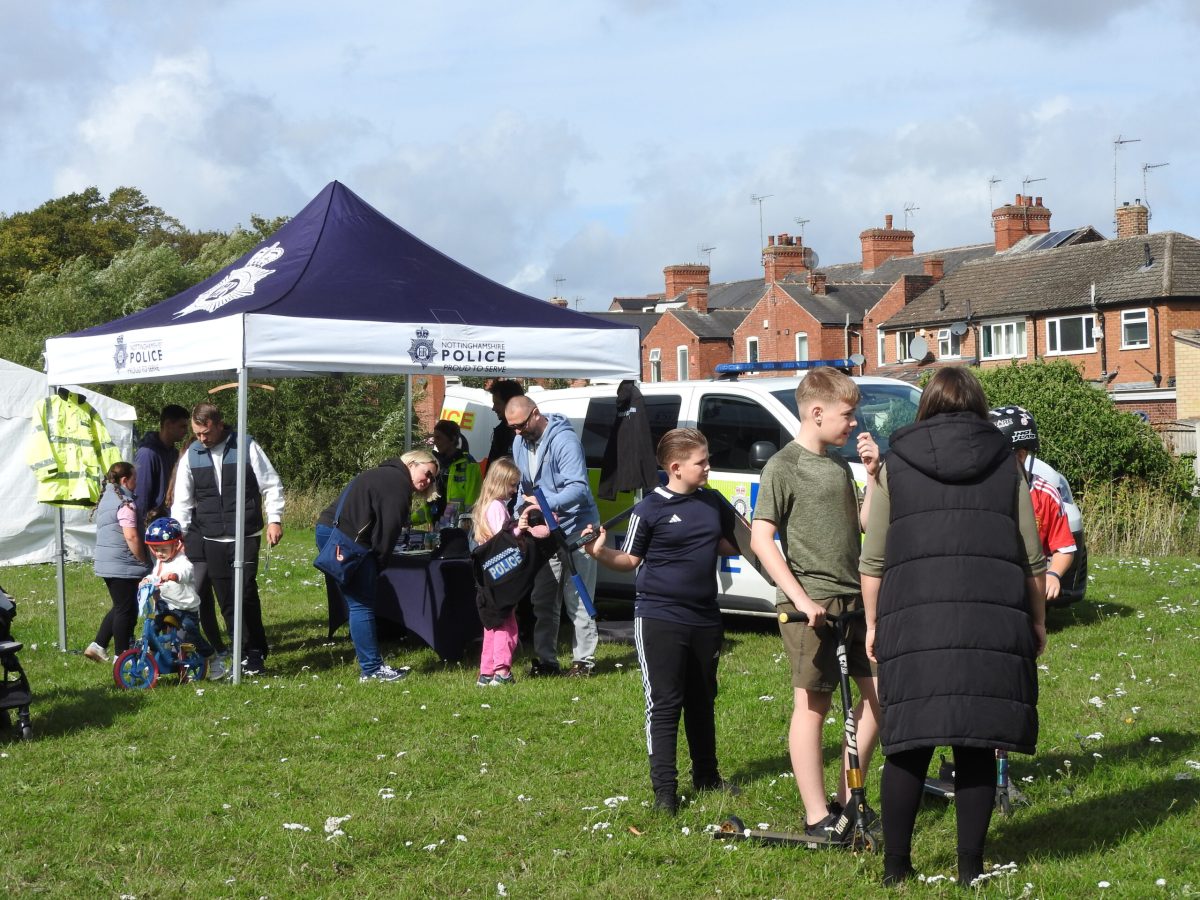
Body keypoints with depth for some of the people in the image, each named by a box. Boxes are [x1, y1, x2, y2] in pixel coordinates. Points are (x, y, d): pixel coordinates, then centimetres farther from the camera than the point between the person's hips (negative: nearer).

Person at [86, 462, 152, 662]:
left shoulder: (106, 498, 15)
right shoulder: (125, 502, -16)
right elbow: (131, 536, -23)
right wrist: (144, 560, -12)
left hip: (105, 563, 10)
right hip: (123, 565, -10)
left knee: (119, 607, 19)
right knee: (126, 610, -1)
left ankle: (98, 646, 16)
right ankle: (122, 657, 4)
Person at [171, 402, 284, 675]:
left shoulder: (246, 446, -2)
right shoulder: (191, 456, 7)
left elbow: (271, 485, 2)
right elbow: (182, 501, 11)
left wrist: (274, 519, -6)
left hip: (246, 537, -3)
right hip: (212, 540, 4)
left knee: (246, 592, -13)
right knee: (226, 599, 3)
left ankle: (254, 655, -2)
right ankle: (243, 652, 11)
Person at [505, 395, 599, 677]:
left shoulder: (564, 440, -20)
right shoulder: (520, 443, 7)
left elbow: (578, 488, -28)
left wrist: (546, 503, -42)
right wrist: (521, 513, 3)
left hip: (575, 528, -8)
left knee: (576, 600, -5)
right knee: (543, 600, 10)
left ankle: (584, 659, 2)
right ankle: (545, 660, 16)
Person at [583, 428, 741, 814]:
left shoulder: (714, 503, 7)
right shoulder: (650, 509, -8)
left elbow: (734, 545, 19)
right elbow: (631, 560, -4)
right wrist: (601, 554, -21)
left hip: (705, 619, 5)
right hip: (659, 619, -5)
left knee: (703, 700, 17)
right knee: (664, 705, -4)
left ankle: (707, 775, 31)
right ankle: (664, 788, -1)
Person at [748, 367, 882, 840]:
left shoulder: (839, 464, 14)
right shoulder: (783, 467, -9)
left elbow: (868, 523, 15)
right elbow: (761, 539, -15)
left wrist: (871, 473, 2)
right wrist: (799, 597, -21)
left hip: (852, 598, 8)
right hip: (811, 605, -8)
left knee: (880, 690, 8)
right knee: (812, 705, -1)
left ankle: (846, 797, 20)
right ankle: (817, 817, 4)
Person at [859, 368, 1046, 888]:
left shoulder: (897, 466, 9)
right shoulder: (1004, 466, 11)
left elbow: (873, 561, 7)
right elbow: (1032, 559, 10)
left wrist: (874, 624, 16)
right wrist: (1037, 622, 19)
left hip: (913, 619, 0)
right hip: (994, 622, 0)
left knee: (909, 746, 3)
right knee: (977, 745, 4)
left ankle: (896, 865, 6)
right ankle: (970, 866, 7)